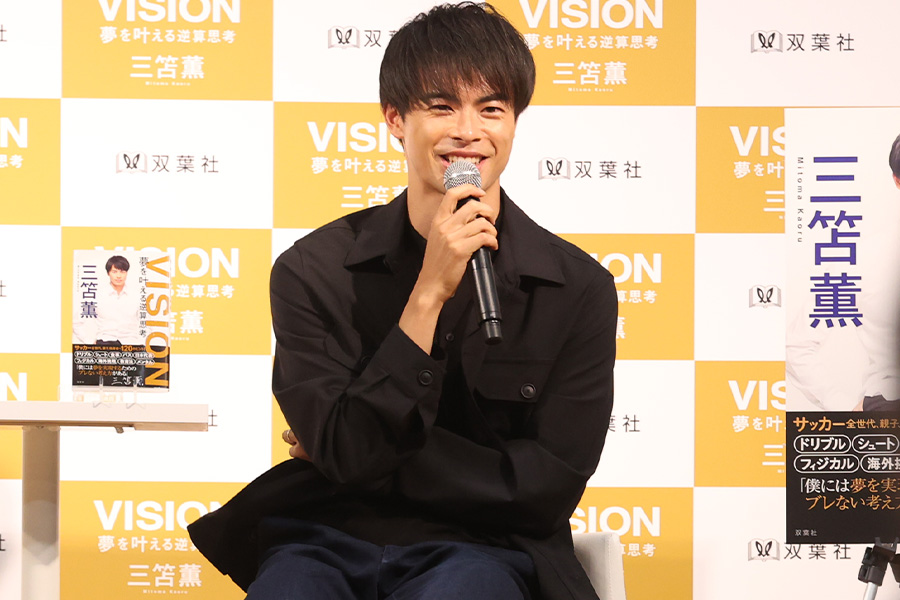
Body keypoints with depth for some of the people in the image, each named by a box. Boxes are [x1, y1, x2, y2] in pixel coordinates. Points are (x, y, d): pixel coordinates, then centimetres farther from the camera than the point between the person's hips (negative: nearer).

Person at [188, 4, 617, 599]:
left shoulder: (579, 288, -1)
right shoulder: (313, 270, -1)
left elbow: (549, 487, -4)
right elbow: (347, 453, -11)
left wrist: (365, 460, -7)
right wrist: (428, 294, -19)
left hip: (481, 547, -1)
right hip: (327, 540, 1)